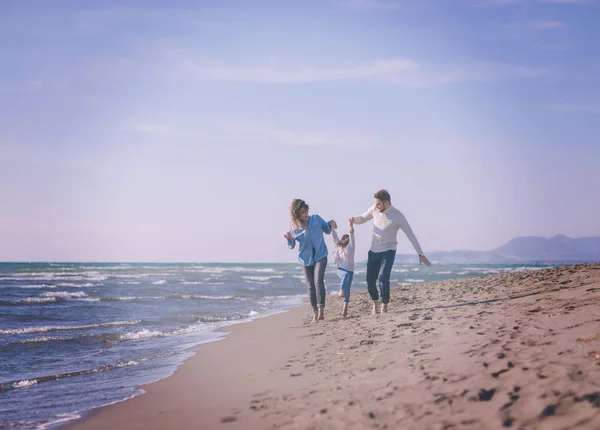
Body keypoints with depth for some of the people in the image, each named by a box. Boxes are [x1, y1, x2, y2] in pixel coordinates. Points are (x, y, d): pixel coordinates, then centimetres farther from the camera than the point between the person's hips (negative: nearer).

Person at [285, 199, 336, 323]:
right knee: (310, 286, 5)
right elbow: (291, 246, 4)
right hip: (306, 258, 1)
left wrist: (330, 225, -12)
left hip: (320, 256, -1)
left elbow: (327, 230, 10)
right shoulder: (295, 228, -5)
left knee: (318, 281, -19)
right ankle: (315, 313, 15)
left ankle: (321, 309, -14)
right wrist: (289, 239, -17)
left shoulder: (316, 219, -4)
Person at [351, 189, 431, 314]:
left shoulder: (398, 217, -18)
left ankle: (384, 306, -6)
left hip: (388, 251, -4)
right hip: (374, 251, 4)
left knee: (383, 278, -23)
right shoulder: (374, 209, -6)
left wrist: (420, 254, -11)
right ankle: (375, 302, 30)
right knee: (370, 280, 3)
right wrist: (354, 219, -14)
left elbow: (411, 235, -11)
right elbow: (362, 219, 11)